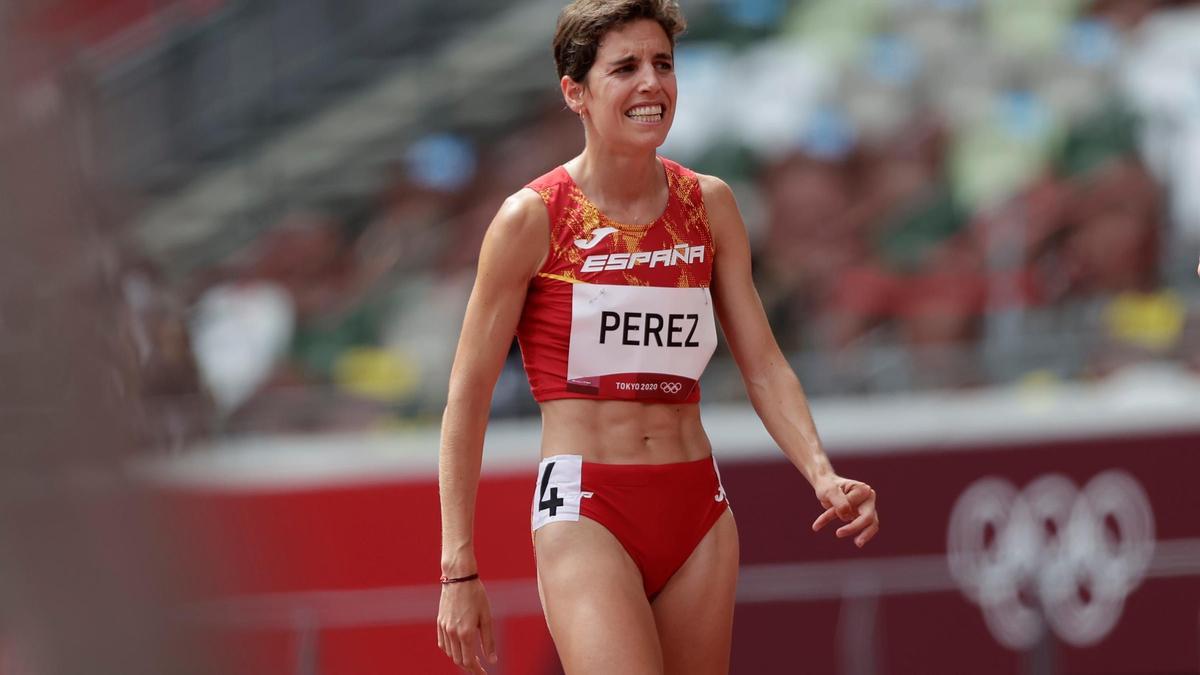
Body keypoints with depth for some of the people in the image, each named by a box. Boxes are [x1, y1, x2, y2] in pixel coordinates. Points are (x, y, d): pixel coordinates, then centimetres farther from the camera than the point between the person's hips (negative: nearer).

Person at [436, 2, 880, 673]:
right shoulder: (532, 220, -5)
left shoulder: (709, 206, 8)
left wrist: (823, 475, -10)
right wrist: (460, 572, -7)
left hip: (698, 515, 5)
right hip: (586, 514, -5)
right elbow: (467, 401, -3)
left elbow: (763, 366, 9)